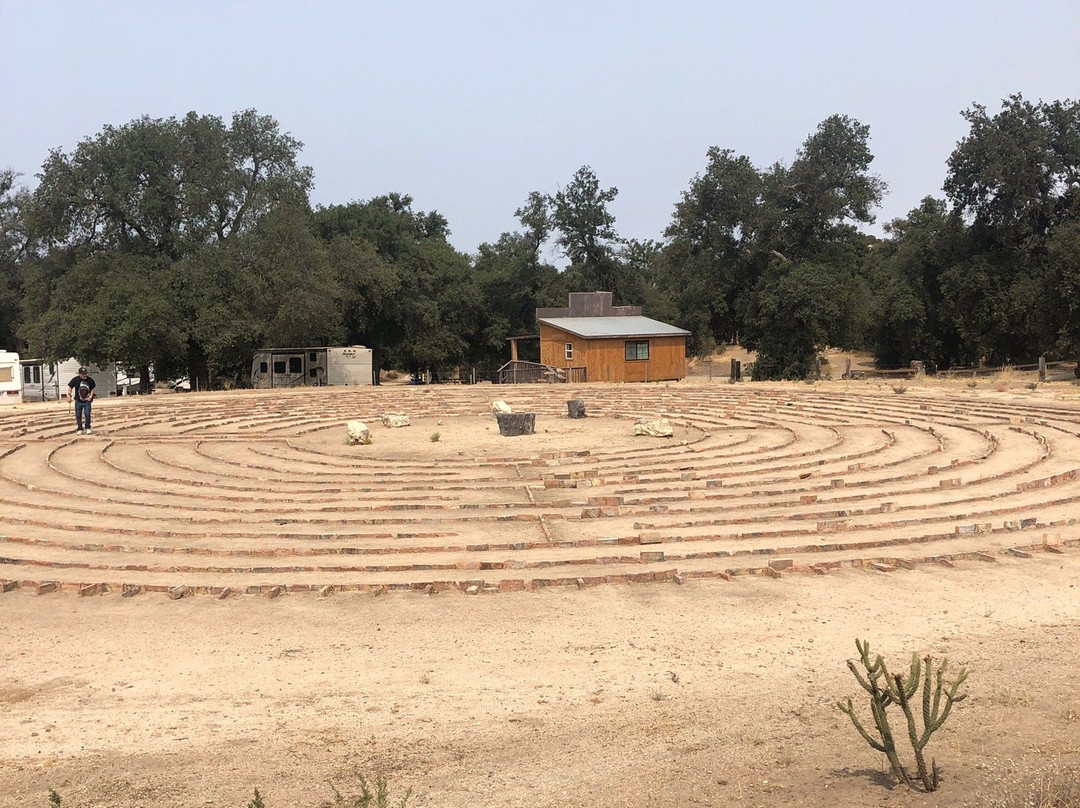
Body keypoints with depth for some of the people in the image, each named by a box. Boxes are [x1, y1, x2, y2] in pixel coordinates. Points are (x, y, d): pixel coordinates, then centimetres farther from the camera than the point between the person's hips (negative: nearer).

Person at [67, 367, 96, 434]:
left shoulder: (90, 379, -5)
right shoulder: (75, 380, -6)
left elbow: (92, 389, 5)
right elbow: (70, 387, 3)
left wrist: (91, 396, -7)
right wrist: (69, 394, -9)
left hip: (87, 401, -1)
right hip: (78, 401, 1)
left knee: (87, 414, -12)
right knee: (78, 416, 5)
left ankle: (88, 428, 5)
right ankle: (80, 429, 19)